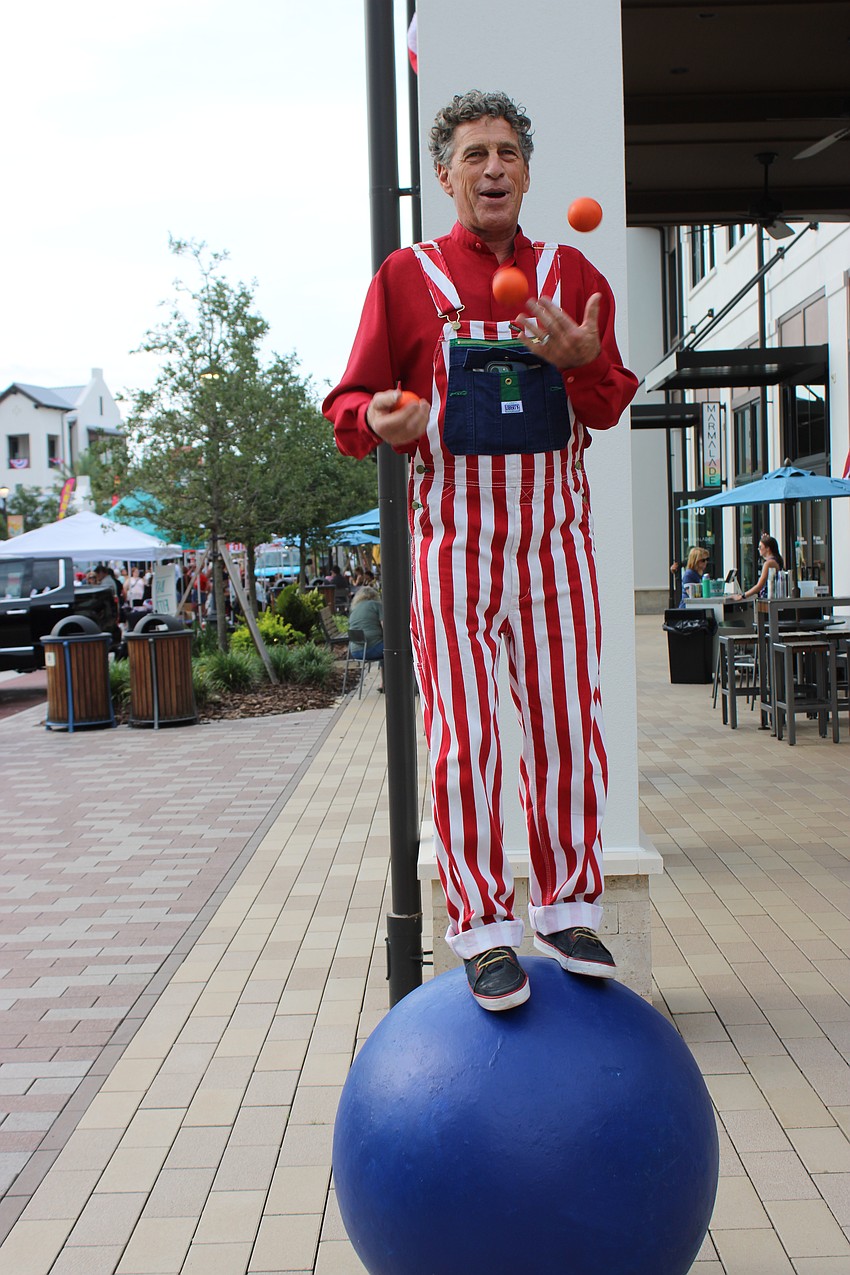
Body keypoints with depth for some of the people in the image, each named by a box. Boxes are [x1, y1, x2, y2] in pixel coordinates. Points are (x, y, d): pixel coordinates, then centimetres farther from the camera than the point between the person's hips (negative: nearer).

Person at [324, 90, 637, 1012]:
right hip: (454, 537, -2)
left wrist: (581, 362, -15)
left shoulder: (570, 275, 12)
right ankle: (482, 926, 6)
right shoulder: (407, 277, 5)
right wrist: (378, 419, -18)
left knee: (566, 721, 4)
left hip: (555, 534, 3)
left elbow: (608, 407, 8)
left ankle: (567, 908, 19)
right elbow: (351, 399, 6)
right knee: (463, 732, -4)